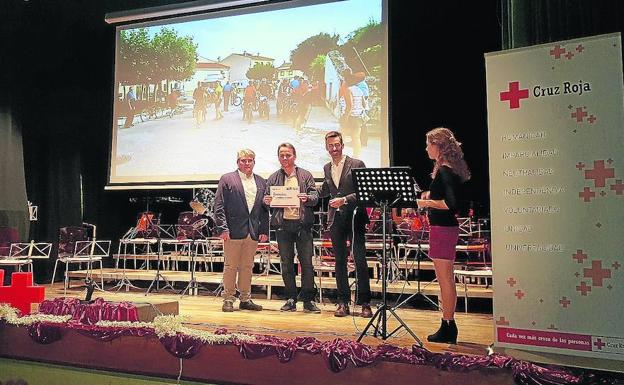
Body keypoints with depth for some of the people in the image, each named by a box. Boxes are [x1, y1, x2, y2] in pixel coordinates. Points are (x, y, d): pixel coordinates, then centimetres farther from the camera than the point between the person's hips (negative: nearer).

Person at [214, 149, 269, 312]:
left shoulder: (261, 182, 14)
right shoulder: (227, 179, 2)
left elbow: (264, 209, 13)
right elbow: (219, 206, -3)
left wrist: (264, 231, 6)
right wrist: (222, 228, -11)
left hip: (253, 231, 4)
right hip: (233, 231, -4)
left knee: (247, 267, 10)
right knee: (231, 266, 1)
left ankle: (245, 299, 18)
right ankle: (228, 300, 10)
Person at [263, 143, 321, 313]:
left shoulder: (305, 175, 8)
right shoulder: (273, 178, 12)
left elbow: (315, 196, 1)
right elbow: (266, 197, 9)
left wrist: (307, 198, -20)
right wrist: (266, 201, -13)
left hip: (302, 224, -1)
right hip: (283, 224, 2)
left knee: (306, 262, -2)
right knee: (286, 263, 6)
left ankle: (308, 300, 5)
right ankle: (291, 299, 15)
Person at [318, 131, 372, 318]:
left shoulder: (357, 164, -3)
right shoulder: (327, 168, 14)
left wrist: (345, 200, -18)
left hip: (354, 217, -5)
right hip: (335, 219, 5)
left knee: (360, 260, -5)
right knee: (340, 261, 8)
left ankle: (365, 303, 3)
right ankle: (343, 302, 15)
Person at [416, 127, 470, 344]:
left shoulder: (444, 171, -16)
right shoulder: (450, 169, 14)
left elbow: (452, 203, -25)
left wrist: (427, 202, -14)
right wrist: (430, 195, 12)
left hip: (442, 228, -11)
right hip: (448, 227, 11)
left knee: (445, 278, -4)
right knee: (446, 278, 14)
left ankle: (447, 328, 4)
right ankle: (448, 327, 22)